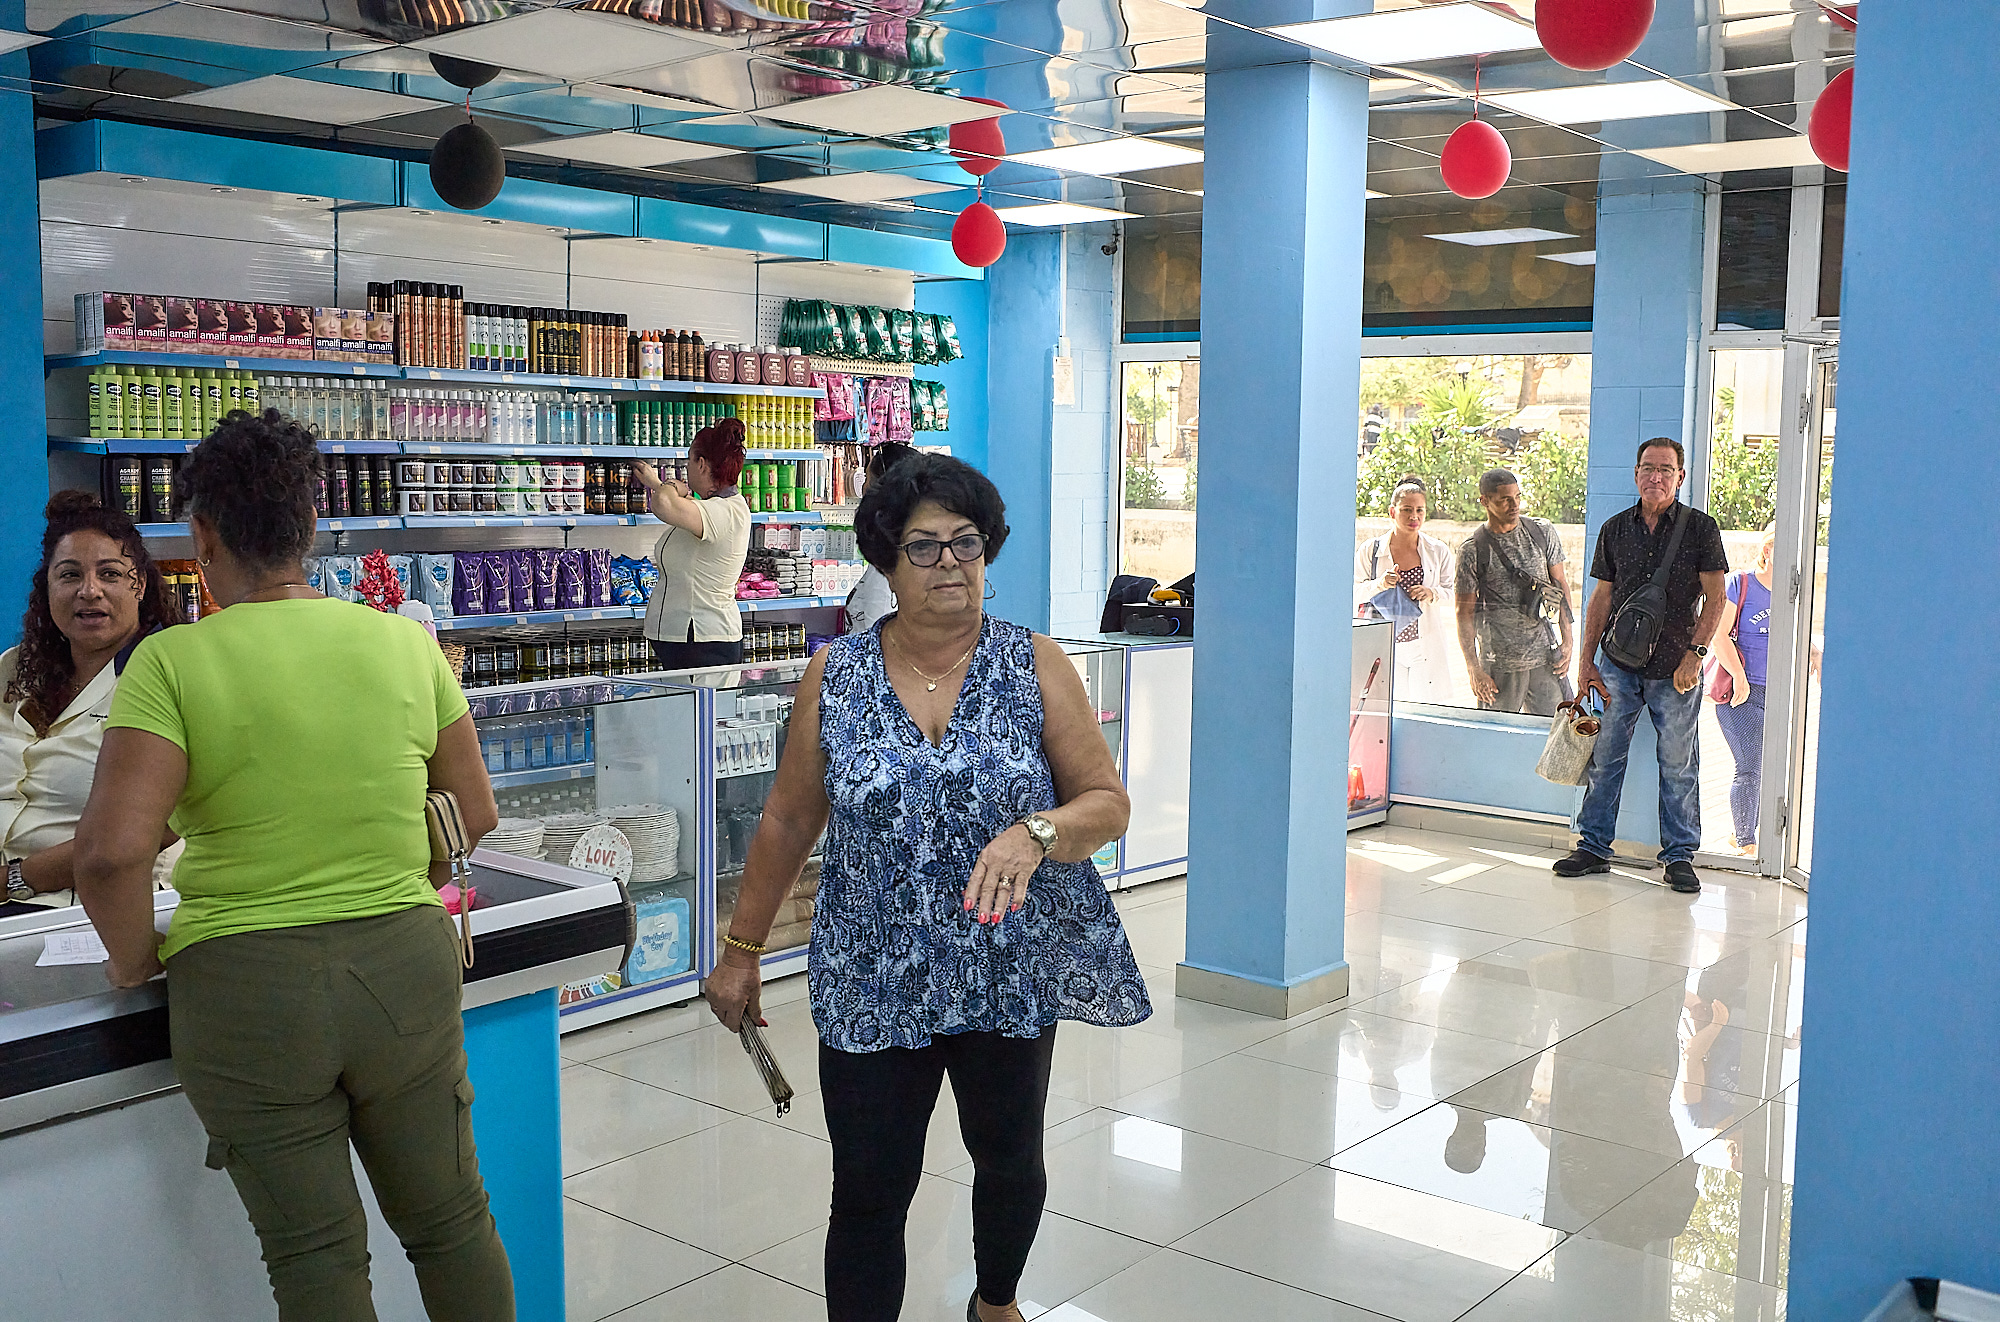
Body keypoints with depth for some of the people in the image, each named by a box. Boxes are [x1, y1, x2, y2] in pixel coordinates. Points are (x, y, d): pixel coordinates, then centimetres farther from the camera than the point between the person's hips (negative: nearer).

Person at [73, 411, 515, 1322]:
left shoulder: (172, 662, -11)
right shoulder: (405, 643, 0)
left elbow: (110, 852, -20)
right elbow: (475, 817, 6)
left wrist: (134, 962, -2)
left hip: (244, 992, -3)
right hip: (408, 968, 3)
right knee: (451, 1222, 19)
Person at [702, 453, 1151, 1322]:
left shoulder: (1035, 668, -3)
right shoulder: (834, 677, -1)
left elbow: (1108, 802, -4)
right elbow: (788, 821, 6)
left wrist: (1035, 832, -25)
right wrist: (742, 949, 9)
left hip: (1011, 974, 1)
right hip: (873, 981, -1)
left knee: (1010, 1161, 20)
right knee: (868, 1195, 1)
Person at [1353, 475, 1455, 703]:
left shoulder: (1438, 551, 4)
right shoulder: (1370, 550, 0)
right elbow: (1354, 594, 3)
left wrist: (1433, 594, -12)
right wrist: (1379, 585, -16)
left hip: (1428, 648, 1)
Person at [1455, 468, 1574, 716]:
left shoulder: (1542, 533, 6)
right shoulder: (1472, 551, -4)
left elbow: (1561, 586, 11)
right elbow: (1465, 613, -2)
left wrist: (1567, 641, 4)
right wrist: (1474, 670, -7)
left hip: (1546, 657, 3)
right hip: (1499, 663, -2)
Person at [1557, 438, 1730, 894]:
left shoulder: (1700, 528, 0)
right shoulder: (1615, 529, 9)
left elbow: (1715, 599, -2)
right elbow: (1601, 599, 11)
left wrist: (1695, 654, -12)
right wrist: (1586, 661, 6)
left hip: (1676, 669, -3)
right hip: (1619, 664, 3)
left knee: (1679, 766, 4)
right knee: (1605, 757, 5)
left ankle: (1679, 855, 13)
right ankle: (1594, 846, 15)